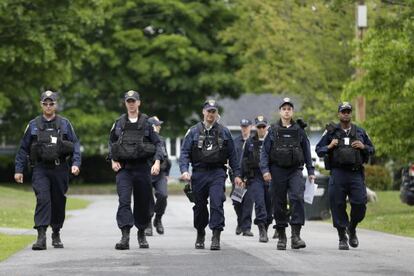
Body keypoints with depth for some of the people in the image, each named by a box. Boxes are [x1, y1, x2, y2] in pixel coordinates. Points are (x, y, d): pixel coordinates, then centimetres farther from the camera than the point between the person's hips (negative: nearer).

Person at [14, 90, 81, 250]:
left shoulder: (65, 124, 6)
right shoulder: (33, 125, 7)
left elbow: (75, 145, 5)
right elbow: (23, 148, 10)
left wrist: (75, 163, -9)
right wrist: (19, 170, 5)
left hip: (60, 169, 1)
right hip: (40, 169, -1)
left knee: (59, 202, 8)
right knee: (42, 199, -16)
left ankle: (56, 235, 24)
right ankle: (41, 237, -21)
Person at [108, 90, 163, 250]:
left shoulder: (147, 123, 3)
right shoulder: (119, 123, 8)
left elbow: (158, 143, 3)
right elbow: (111, 142, 19)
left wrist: (157, 162, -10)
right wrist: (113, 160, 5)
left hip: (142, 168, 0)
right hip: (123, 168, 0)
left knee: (143, 202, 7)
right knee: (124, 201, -15)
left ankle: (142, 234, 26)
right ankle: (125, 236, -22)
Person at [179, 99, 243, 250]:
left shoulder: (224, 132, 9)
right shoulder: (193, 132, 6)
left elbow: (232, 155, 12)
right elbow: (184, 153, 2)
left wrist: (237, 174, 7)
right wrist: (184, 170, -13)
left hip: (217, 173, -1)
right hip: (199, 174, 1)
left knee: (217, 203, -16)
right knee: (200, 206, 10)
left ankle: (216, 237, -17)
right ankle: (200, 235, 28)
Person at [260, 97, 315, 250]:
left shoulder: (299, 131, 8)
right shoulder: (273, 131, 6)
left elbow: (307, 151, 13)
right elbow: (264, 152, 5)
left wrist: (311, 171, 8)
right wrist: (265, 170, -7)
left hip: (295, 170, 0)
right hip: (278, 170, 0)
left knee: (297, 198, -18)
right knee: (279, 203, 3)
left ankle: (296, 235, -20)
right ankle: (281, 237, 13)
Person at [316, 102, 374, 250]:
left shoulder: (360, 132, 13)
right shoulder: (331, 131, 7)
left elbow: (372, 149, 19)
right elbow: (318, 150, 10)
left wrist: (363, 147, -2)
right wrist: (329, 146, -9)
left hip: (356, 173, 1)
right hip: (338, 173, -1)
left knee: (360, 204, -7)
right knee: (338, 206, -2)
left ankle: (352, 229, 20)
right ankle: (342, 239, 8)